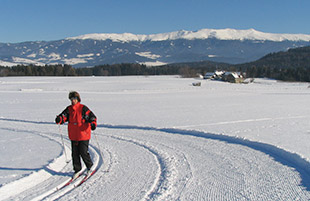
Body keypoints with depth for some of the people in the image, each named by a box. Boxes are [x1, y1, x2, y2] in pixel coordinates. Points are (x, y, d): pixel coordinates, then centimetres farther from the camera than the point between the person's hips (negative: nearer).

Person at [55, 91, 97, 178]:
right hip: (73, 136, 5)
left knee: (83, 152, -4)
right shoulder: (69, 109, 7)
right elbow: (64, 116, -2)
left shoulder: (83, 108, -8)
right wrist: (59, 119, -25)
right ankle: (77, 170, 23)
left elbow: (92, 116, -11)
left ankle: (89, 166, 21)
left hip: (83, 135, -5)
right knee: (75, 153, 8)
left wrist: (93, 124, -31)